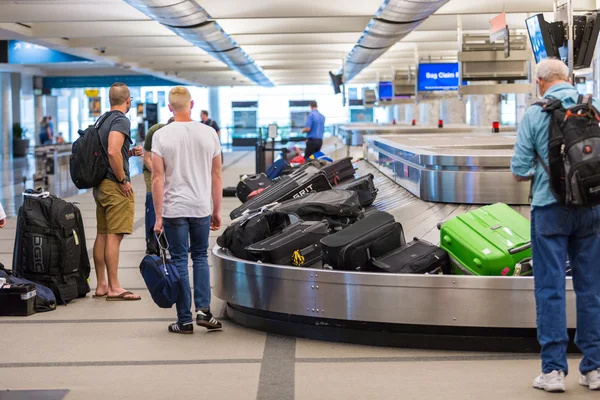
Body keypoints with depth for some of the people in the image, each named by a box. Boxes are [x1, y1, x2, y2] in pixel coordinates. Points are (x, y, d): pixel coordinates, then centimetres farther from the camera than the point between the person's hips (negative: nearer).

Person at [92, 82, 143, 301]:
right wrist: (123, 180, -17)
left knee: (102, 235, 10)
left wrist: (129, 153, 18)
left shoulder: (103, 120, 16)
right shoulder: (121, 121, -12)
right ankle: (114, 288, -7)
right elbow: (113, 152, -26)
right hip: (115, 186, -9)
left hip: (100, 185, 9)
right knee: (114, 236, -8)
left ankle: (101, 285, 15)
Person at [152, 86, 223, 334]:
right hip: (202, 208, 2)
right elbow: (217, 176, 5)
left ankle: (185, 320, 8)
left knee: (179, 261, 4)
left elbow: (157, 178, -8)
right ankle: (203, 310, 5)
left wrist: (158, 216, -5)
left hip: (174, 209, -2)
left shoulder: (161, 136, -5)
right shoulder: (209, 134, 2)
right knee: (200, 257, 17)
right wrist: (217, 211, 14)